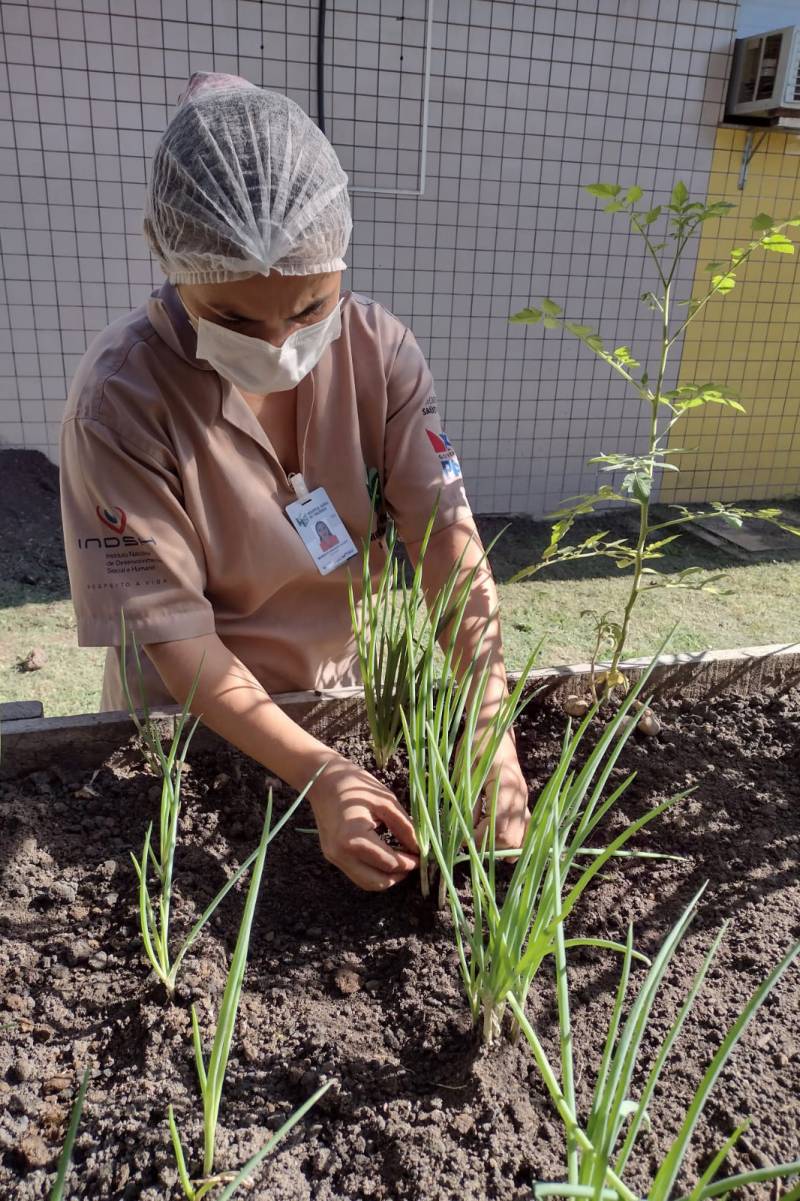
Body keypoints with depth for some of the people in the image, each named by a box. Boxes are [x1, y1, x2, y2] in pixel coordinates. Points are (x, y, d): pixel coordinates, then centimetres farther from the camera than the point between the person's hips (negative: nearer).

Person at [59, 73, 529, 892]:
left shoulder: (378, 349, -15)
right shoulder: (120, 400, -25)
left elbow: (448, 545, -20)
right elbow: (175, 637, -23)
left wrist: (492, 737, -30)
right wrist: (318, 773, -33)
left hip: (351, 691, 3)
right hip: (196, 722, -3)